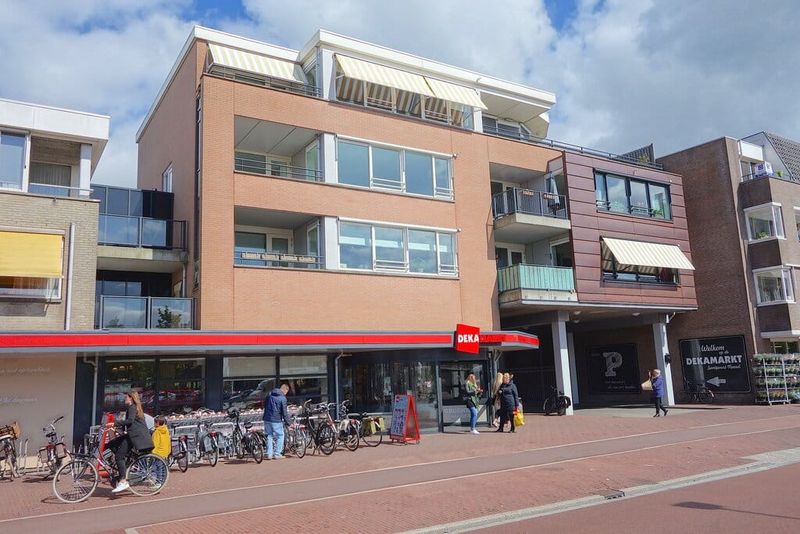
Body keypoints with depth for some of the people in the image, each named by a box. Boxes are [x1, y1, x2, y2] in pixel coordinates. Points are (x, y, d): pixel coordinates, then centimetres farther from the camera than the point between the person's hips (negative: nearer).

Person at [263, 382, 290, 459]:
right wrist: (288, 423, -2)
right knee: (280, 436, 8)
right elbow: (284, 412, -11)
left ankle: (269, 454, 13)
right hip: (276, 420, -6)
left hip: (267, 419, 6)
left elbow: (264, 405, 18)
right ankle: (277, 454, 7)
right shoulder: (283, 398, -12)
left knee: (269, 436, 14)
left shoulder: (269, 394, 8)